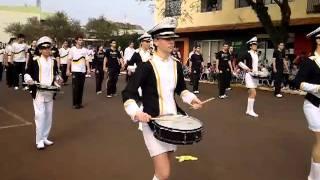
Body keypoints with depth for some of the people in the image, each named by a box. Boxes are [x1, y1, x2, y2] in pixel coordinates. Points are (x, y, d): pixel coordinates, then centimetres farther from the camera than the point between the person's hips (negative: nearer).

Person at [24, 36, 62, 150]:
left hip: (50, 92, 5)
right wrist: (30, 81, -20)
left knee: (48, 115, 10)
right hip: (38, 92, -5)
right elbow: (27, 74, 0)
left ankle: (45, 137, 23)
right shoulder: (34, 61, -4)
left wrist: (58, 79, 0)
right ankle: (39, 140, 1)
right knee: (40, 115, -7)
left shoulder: (53, 61, 10)